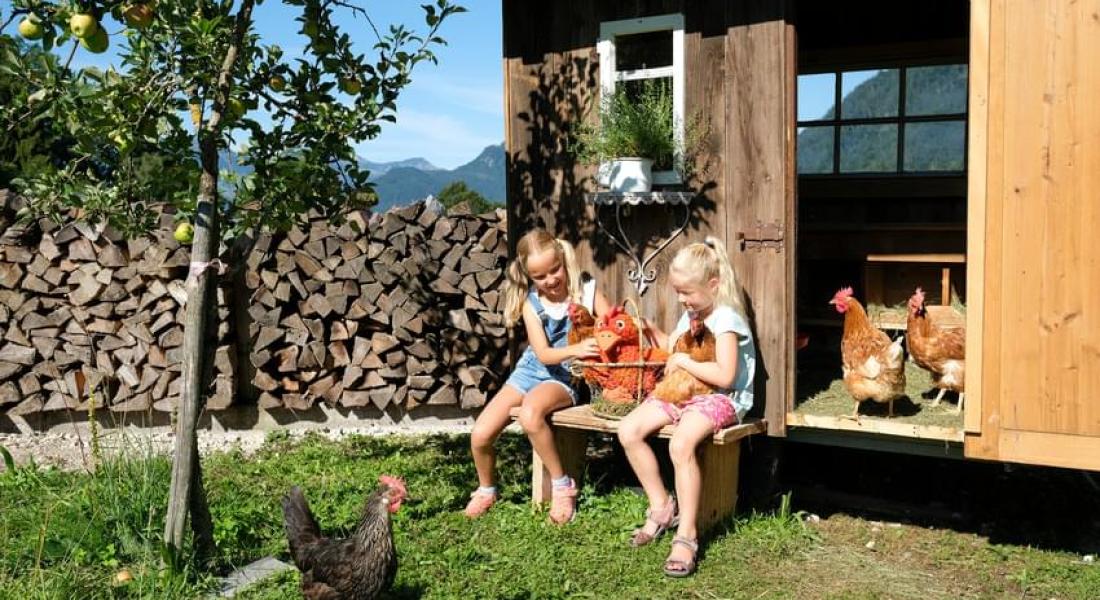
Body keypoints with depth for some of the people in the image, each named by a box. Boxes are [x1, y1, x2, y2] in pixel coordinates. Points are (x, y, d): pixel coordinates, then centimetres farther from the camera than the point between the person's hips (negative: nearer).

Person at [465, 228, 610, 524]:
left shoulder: (588, 292, -8)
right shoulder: (530, 303, -4)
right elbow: (543, 353, -14)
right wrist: (576, 349, -33)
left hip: (567, 378, -4)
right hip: (531, 371, 4)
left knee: (530, 413, -37)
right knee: (480, 435, -10)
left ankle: (562, 485, -17)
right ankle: (486, 490, 22)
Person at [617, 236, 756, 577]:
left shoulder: (725, 319, -14)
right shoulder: (691, 314, 13)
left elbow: (724, 376, -25)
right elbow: (671, 345, 33)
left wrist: (682, 361, -15)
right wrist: (648, 328, 14)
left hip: (721, 398, -9)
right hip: (683, 391, 9)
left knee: (680, 445, -36)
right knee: (628, 431, -10)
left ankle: (687, 535, -24)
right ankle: (662, 508, 4)